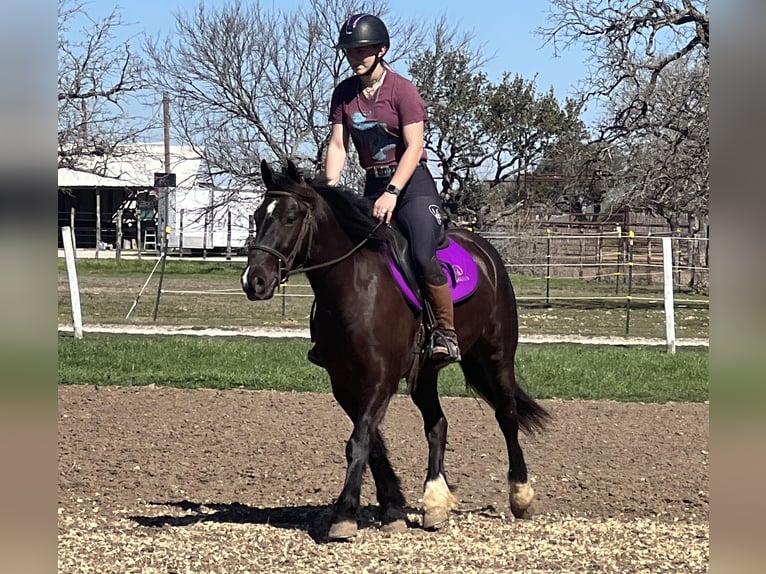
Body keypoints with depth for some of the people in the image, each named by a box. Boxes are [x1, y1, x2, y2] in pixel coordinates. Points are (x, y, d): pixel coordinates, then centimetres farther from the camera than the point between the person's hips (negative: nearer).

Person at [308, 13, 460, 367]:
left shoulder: (402, 89, -11)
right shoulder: (344, 94, 5)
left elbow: (413, 146, -16)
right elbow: (337, 145, 2)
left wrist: (392, 193, -26)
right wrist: (330, 187, -15)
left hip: (412, 182, -6)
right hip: (373, 186, 6)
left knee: (423, 257, -25)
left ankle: (446, 331, -14)